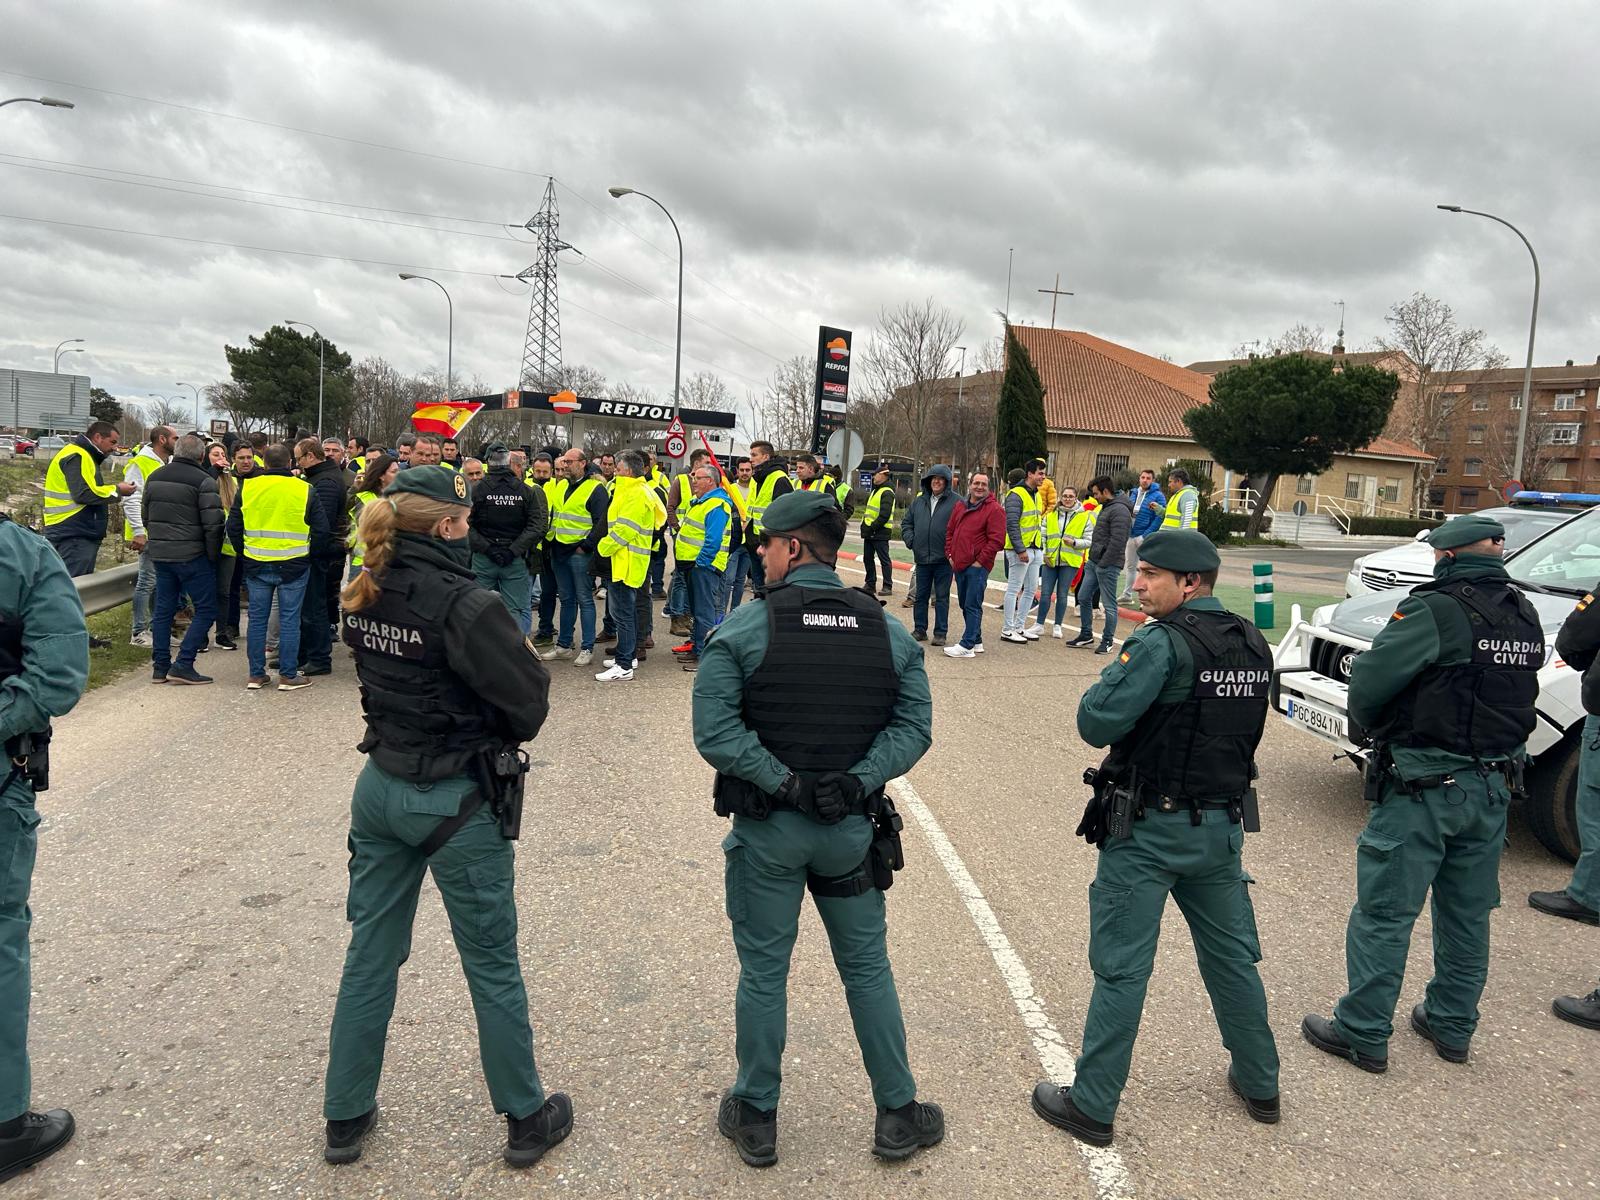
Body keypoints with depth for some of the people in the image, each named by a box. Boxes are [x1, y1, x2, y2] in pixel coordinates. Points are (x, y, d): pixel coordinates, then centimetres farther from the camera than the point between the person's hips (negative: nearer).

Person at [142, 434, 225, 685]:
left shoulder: (154, 477, 10)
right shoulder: (203, 481, -13)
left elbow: (145, 516, 18)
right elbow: (213, 524, -16)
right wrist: (213, 555, -5)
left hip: (160, 554, 7)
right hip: (192, 556, -7)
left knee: (163, 610, 14)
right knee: (206, 610, 1)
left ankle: (160, 667, 16)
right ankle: (183, 666, -6)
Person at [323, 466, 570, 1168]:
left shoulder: (364, 597, -1)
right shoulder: (465, 605, -23)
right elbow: (529, 703, -18)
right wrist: (497, 733, 1)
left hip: (380, 788, 7)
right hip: (457, 804, -7)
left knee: (370, 954, 19)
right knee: (492, 966, 9)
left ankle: (345, 1119, 34)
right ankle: (525, 1121, 26)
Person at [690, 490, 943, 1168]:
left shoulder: (744, 627, -12)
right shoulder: (889, 631, -1)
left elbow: (714, 731, -20)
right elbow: (913, 729, -8)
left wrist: (781, 783, -16)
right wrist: (856, 781, -14)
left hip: (767, 828, -2)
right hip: (852, 828, 3)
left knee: (763, 973, 13)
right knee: (867, 968, 17)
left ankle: (755, 1119, 29)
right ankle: (897, 1116, 29)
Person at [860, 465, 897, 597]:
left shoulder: (887, 493, -12)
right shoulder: (876, 490, 19)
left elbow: (885, 515, -21)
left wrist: (872, 527, -20)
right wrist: (865, 525, 12)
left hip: (880, 532, -10)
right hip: (869, 532, 10)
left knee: (884, 560, -5)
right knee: (867, 558, 12)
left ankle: (887, 587, -2)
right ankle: (870, 584, 20)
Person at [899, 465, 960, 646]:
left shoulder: (957, 502, -5)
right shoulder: (919, 502, 11)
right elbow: (906, 522, 20)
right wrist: (910, 539, 5)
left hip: (944, 558, -5)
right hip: (922, 558, 5)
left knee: (942, 597, 3)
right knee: (920, 596, 11)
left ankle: (940, 633, 11)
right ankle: (919, 629, 22)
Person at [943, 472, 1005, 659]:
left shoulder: (994, 509, -8)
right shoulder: (961, 506, 14)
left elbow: (996, 540, -13)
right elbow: (950, 532, 20)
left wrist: (980, 561, -13)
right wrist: (950, 554, 9)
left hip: (977, 566, -8)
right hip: (959, 565, 8)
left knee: (972, 606, -7)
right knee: (964, 604, 14)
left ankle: (967, 646, -6)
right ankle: (976, 642, 25)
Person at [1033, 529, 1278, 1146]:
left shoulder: (1163, 642, -20)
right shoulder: (1254, 646, 4)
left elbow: (1096, 724, -22)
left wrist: (1107, 680, -5)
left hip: (1149, 830, -7)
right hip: (1223, 824, 7)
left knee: (1121, 968, 2)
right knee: (1232, 956, 22)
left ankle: (1091, 1105, 13)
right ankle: (1259, 1084, 37)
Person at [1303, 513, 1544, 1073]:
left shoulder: (1437, 610, -18)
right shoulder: (1524, 617, 7)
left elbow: (1369, 682, -18)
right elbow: (1514, 692, 13)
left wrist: (1366, 724, 2)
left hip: (1425, 784, -8)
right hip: (1494, 784, 8)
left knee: (1384, 912, 1)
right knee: (1467, 913, 19)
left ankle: (1363, 1035, 9)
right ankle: (1452, 1026, 32)